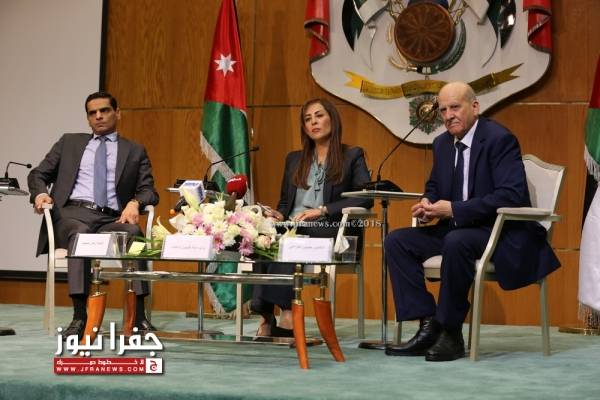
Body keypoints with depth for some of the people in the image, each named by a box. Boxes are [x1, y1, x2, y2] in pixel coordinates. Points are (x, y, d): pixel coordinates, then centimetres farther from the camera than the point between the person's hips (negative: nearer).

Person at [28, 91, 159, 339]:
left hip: (112, 220, 0)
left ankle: (139, 314, -38)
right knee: (80, 233, -38)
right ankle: (79, 316, -43)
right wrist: (41, 193, -3)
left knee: (134, 233, -36)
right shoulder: (69, 142, 24)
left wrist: (135, 203, -13)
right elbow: (38, 174, 21)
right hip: (72, 213, 0)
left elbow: (148, 191, 12)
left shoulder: (135, 152, 22)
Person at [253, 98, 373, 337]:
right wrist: (279, 215, 2)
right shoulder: (294, 160, 27)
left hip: (329, 230, -4)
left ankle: (268, 316, -41)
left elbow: (366, 198, -2)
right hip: (292, 227, 4)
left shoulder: (352, 156, 13)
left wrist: (322, 210, -13)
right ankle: (265, 313, -41)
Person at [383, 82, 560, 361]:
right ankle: (428, 325, -14)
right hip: (456, 229, 8)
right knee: (396, 241, -9)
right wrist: (428, 203, -1)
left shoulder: (499, 139, -13)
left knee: (456, 241, -38)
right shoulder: (442, 144, 11)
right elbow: (434, 187, 26)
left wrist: (454, 210, -26)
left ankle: (451, 333, -24)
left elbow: (511, 196, -23)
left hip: (501, 233, -8)